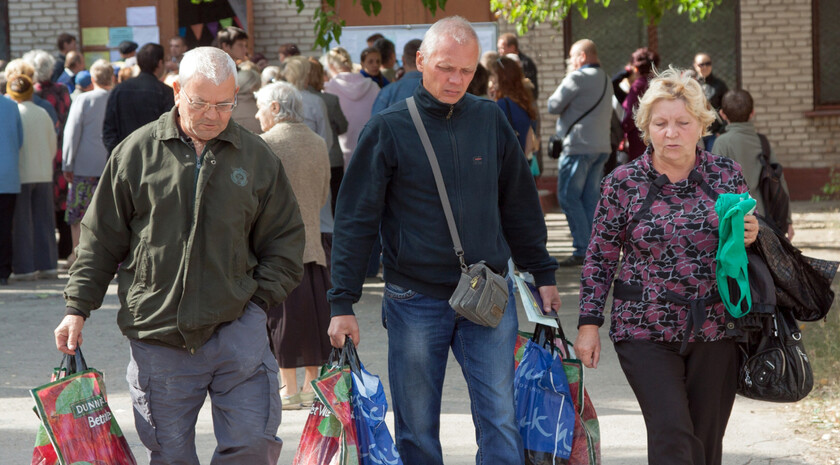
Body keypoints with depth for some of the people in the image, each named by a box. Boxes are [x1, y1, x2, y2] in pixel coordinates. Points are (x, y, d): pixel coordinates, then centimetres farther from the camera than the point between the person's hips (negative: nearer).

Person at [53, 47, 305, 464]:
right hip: (158, 336, 0)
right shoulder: (137, 152, 2)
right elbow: (101, 239, 8)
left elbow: (285, 241, 13)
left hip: (236, 325, 1)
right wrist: (78, 308, 4)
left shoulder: (257, 158, 6)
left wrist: (259, 298, 0)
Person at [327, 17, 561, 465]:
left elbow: (520, 205, 16)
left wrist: (543, 274, 16)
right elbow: (355, 220, -3)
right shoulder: (388, 129, -4)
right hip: (416, 301, -2)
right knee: (416, 429, 6)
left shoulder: (490, 120, 5)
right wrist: (342, 302, -8)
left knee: (500, 420, -3)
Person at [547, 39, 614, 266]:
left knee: (569, 197, -4)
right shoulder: (605, 79, 17)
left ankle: (582, 250, -10)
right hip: (601, 147, 8)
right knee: (591, 200, 10)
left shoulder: (578, 78, -11)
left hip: (579, 147, -8)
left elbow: (553, 105, -10)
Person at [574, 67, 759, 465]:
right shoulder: (624, 182, -2)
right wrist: (589, 323, 1)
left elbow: (748, 239, 15)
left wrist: (750, 237, -8)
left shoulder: (726, 174, 3)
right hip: (646, 332, -2)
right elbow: (600, 257, 4)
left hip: (714, 329, 2)